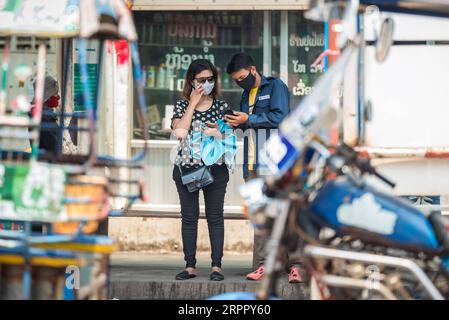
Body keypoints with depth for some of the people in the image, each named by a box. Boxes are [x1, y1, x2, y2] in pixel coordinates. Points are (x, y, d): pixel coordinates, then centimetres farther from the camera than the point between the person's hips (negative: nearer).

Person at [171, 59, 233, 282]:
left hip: (215, 169, 0)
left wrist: (217, 133, -15)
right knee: (189, 217, 4)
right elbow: (180, 132, -14)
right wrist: (193, 103, -11)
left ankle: (216, 266, 1)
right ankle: (190, 266, 7)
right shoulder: (182, 106, 4)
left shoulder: (221, 106, 6)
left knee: (215, 217, -1)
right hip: (186, 168, 0)